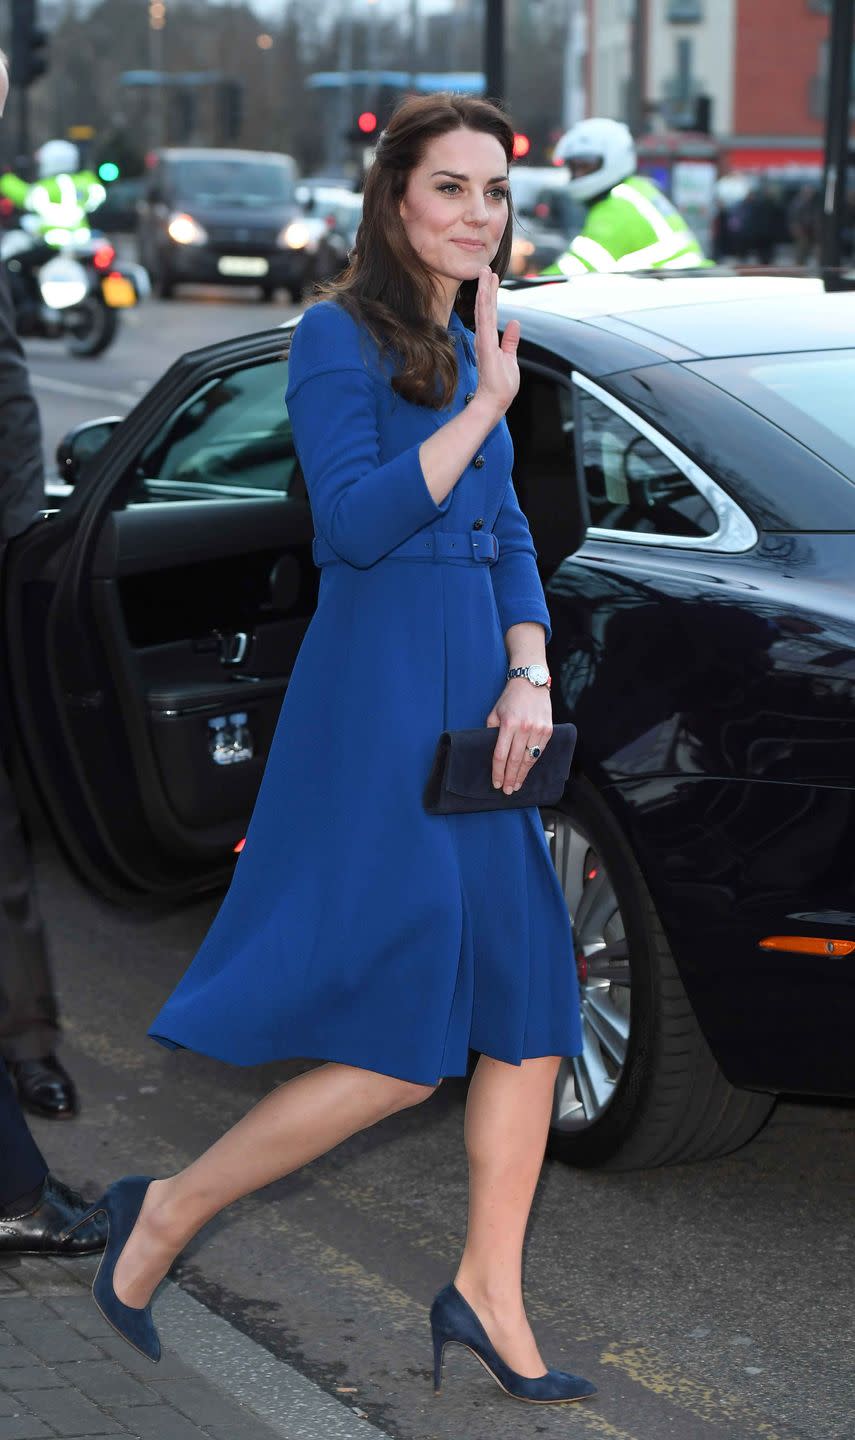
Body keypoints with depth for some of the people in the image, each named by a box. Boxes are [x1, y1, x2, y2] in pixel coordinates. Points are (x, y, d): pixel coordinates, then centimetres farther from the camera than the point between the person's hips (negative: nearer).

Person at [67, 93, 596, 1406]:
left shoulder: (467, 351, 16)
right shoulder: (339, 336, -8)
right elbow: (356, 521, -19)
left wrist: (529, 678, 2)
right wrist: (487, 405, -18)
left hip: (471, 704, 8)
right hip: (377, 699, -8)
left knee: (532, 1009, 6)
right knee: (403, 1047, -7)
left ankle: (490, 1300, 17)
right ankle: (166, 1213, 10)